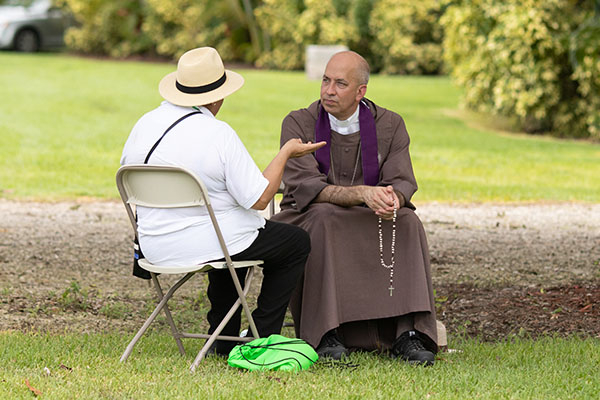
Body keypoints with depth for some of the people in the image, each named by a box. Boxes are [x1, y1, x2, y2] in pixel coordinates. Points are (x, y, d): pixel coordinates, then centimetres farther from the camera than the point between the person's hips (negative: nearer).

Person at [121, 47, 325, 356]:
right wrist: (286, 152, -6)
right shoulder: (219, 134, -21)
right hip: (204, 243, -7)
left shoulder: (145, 124, -3)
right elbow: (259, 199, -18)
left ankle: (225, 342, 37)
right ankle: (261, 337, 16)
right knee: (297, 244, 16)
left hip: (156, 248, 7)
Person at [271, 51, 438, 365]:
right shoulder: (298, 124, -6)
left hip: (371, 221, 2)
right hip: (308, 220, -2)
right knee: (324, 217, -35)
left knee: (406, 222, -27)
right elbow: (305, 187, -19)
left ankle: (406, 333, -32)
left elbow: (402, 182, -7)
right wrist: (362, 193, -34)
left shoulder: (389, 125, 1)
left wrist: (391, 199, -34)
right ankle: (326, 334, -35)